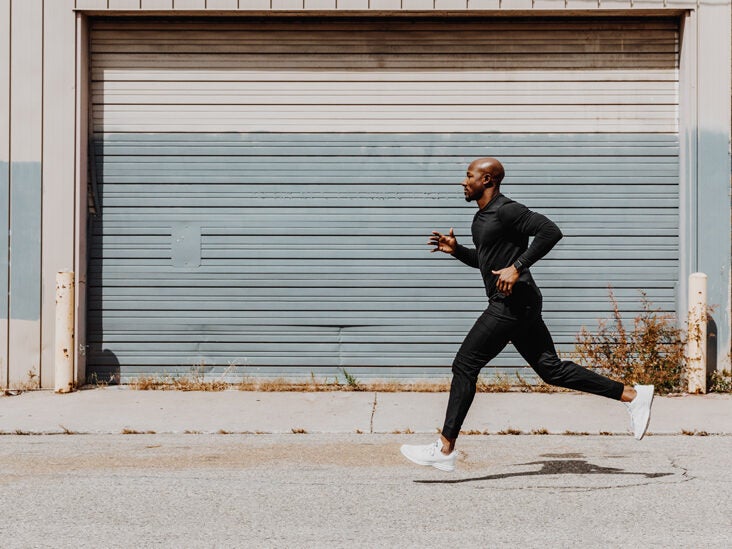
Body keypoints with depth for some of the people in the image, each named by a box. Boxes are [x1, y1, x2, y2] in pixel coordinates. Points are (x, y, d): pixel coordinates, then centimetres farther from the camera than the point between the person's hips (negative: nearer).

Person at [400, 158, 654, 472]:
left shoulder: (506, 211, -12)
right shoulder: (482, 217, 19)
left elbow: (550, 231, -22)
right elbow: (484, 260, 32)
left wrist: (517, 267, -24)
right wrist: (455, 250, 16)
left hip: (514, 302, -11)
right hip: (515, 306, 11)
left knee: (465, 365, -8)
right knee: (551, 369, 9)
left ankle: (445, 448, -7)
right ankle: (633, 396, 11)